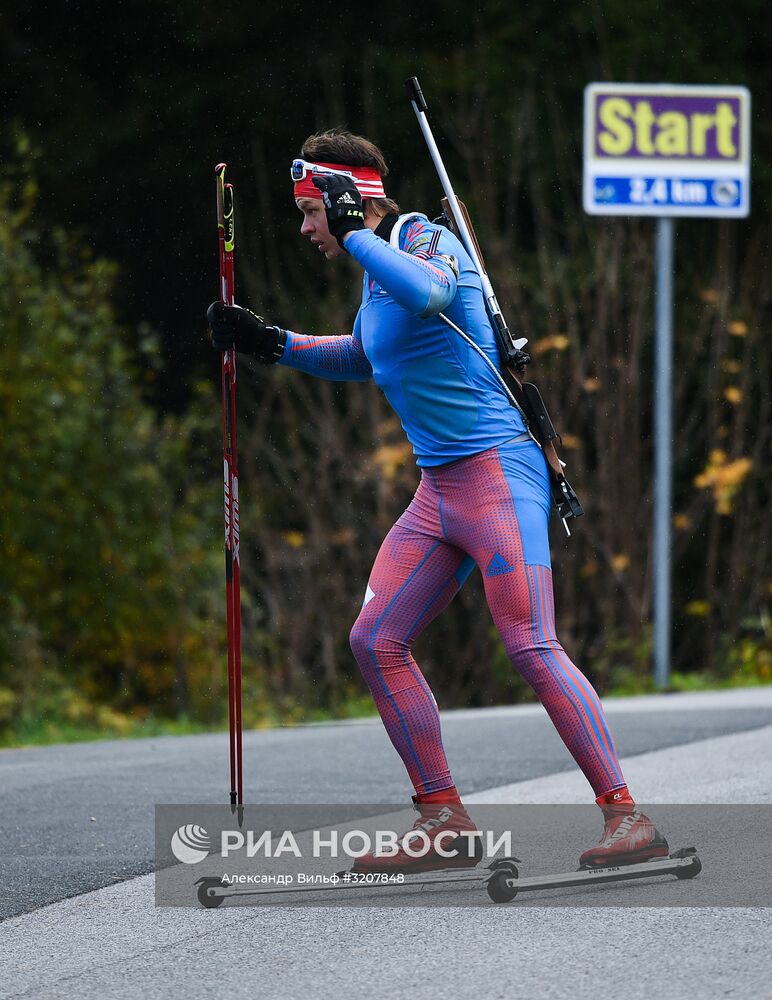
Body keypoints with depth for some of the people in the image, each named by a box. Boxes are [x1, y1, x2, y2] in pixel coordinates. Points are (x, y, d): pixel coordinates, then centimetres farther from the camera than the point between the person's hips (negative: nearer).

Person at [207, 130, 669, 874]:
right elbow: (362, 357, 35)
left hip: (496, 474, -10)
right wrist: (270, 344, 24)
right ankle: (445, 825, 8)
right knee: (376, 642, 4)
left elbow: (425, 293, -37)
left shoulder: (428, 241, -11)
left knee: (531, 647, -18)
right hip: (437, 492, 10)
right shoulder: (379, 270, 15)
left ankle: (627, 817, -15)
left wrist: (353, 231, -23)